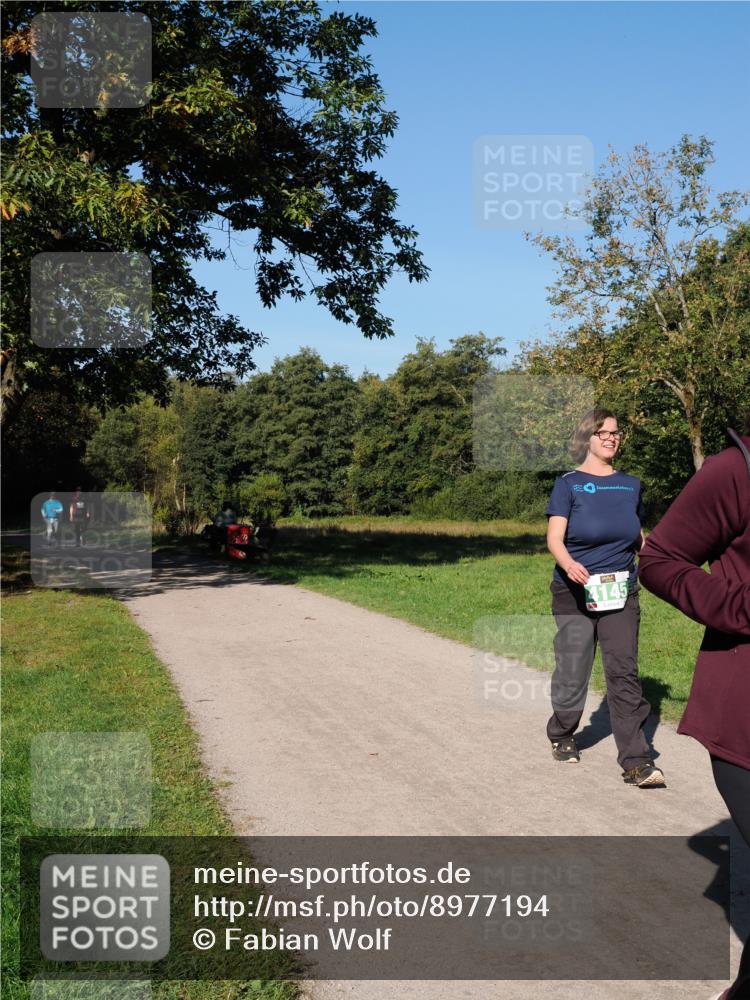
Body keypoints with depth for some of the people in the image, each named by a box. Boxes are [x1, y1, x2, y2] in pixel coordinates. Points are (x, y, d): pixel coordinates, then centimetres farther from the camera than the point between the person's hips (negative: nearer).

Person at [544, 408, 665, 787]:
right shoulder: (568, 484, -3)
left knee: (624, 673, -5)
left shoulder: (630, 485, 10)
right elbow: (554, 537, -14)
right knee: (572, 673, 5)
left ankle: (635, 761, -6)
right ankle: (561, 735, 31)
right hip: (575, 594, -3)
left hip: (621, 593, 3)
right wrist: (568, 564, -33)